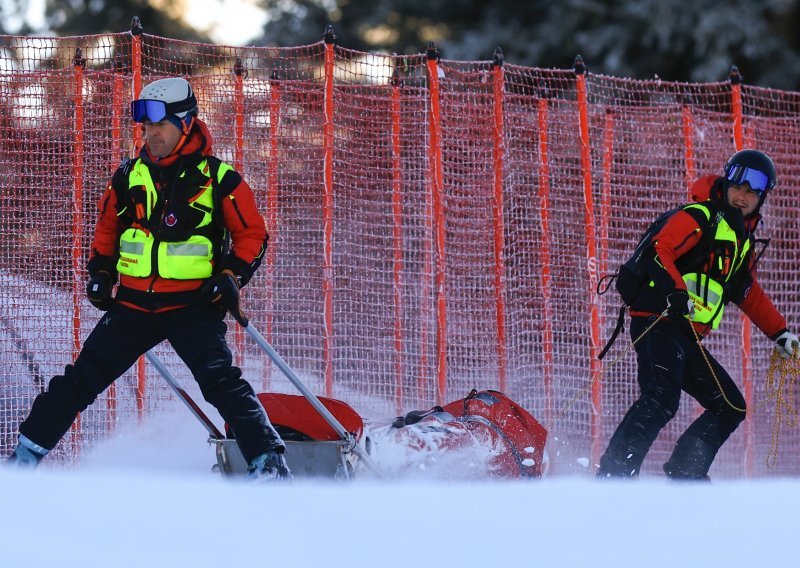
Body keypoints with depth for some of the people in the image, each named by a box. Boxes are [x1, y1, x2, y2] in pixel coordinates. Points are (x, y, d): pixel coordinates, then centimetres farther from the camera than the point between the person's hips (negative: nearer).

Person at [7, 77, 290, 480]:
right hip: (134, 305, 4)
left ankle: (268, 460, -19)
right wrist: (100, 272, 11)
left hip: (193, 306, -4)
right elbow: (106, 228, 24)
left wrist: (232, 277, -11)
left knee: (221, 382, -20)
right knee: (81, 379, 3)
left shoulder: (218, 180, -4)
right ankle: (26, 454, 12)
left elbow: (252, 235, 2)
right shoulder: (129, 178, 9)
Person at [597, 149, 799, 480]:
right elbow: (658, 251, -17)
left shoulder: (744, 241, 24)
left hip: (688, 339, 10)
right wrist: (675, 291, -33)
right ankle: (613, 474, -34)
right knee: (661, 400, -29)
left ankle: (683, 476, 10)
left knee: (731, 408, 12)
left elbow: (748, 293, 37)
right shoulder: (700, 217, -3)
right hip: (660, 323, -10)